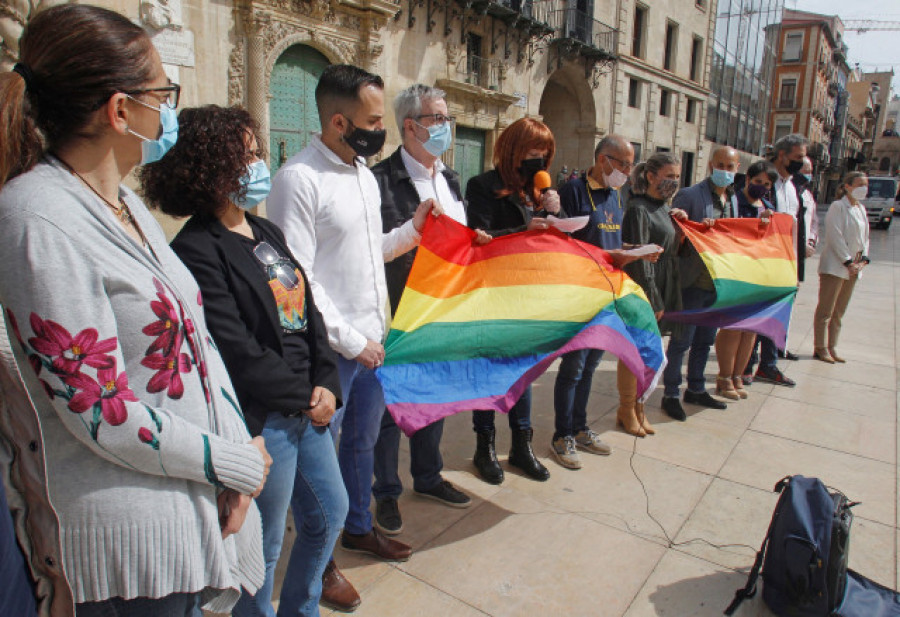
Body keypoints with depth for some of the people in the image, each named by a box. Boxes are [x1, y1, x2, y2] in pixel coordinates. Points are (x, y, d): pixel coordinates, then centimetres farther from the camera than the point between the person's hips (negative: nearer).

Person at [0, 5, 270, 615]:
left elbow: (195, 335, 6)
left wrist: (238, 454, -4)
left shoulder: (124, 201, 6)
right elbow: (101, 412, -22)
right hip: (128, 531, -8)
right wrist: (239, 464, -11)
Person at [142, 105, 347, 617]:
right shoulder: (198, 251, -16)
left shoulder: (267, 233, 11)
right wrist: (303, 398, -12)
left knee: (329, 515, 23)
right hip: (262, 419, -9)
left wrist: (326, 383, -2)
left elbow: (309, 311, 9)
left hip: (309, 407, 9)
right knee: (265, 544, 10)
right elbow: (238, 352, -20)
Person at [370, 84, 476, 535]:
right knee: (390, 405, 7)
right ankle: (386, 492, 27)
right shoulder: (381, 180, -13)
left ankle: (428, 477, 39)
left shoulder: (448, 178, 12)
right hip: (398, 313, -7)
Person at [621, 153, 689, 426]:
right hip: (643, 293, -8)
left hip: (664, 290, 8)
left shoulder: (664, 208, 14)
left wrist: (681, 226, 4)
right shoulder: (638, 210, -12)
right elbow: (640, 259, -17)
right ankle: (626, 411, 15)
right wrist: (653, 300, -18)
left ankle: (638, 406, 26)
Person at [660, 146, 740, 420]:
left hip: (718, 282, 7)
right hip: (693, 282, -7)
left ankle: (696, 389, 31)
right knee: (681, 341, 1)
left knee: (705, 340, 17)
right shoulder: (689, 195, -10)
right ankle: (671, 394, 13)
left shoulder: (734, 199, 13)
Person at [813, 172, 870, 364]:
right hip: (835, 265, -8)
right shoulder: (837, 207, -9)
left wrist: (864, 259, 3)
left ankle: (832, 347, 17)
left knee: (839, 312, 11)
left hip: (853, 267, 8)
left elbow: (865, 237, 17)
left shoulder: (861, 209, 15)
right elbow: (835, 236, -14)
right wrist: (848, 261, -15)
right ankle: (820, 348, 3)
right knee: (825, 310, -3)